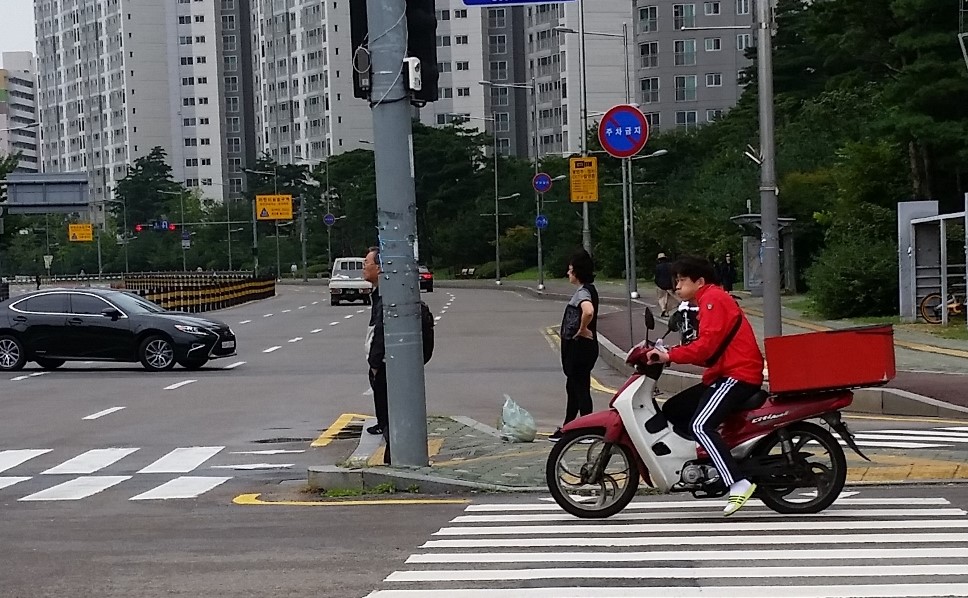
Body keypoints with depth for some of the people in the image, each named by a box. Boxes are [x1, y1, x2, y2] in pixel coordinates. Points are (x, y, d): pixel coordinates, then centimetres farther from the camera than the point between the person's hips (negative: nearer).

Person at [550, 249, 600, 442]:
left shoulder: (582, 292, -18)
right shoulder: (589, 290, 12)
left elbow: (588, 311, -39)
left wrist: (582, 330, -24)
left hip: (579, 347, -10)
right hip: (577, 347, 10)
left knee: (580, 389, -3)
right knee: (573, 387, 17)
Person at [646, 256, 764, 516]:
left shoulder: (712, 298, -8)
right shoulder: (710, 300, 24)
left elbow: (708, 344, -22)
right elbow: (708, 352, 19)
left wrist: (670, 355, -24)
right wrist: (669, 353, 11)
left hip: (738, 375, -11)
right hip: (724, 375, 11)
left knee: (701, 425, -27)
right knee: (671, 411, 9)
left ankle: (738, 483, -31)